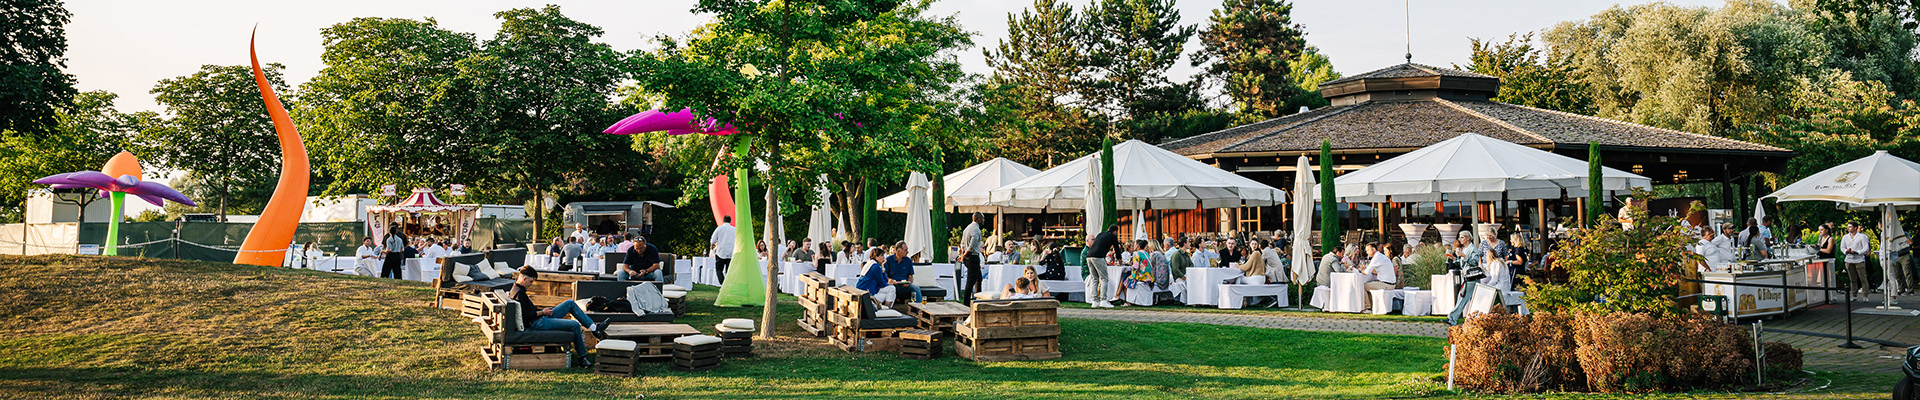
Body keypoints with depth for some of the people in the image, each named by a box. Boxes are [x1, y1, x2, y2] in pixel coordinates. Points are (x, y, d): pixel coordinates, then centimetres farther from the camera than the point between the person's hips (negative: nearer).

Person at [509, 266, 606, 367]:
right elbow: (526, 316, -25)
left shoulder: (516, 288, 12)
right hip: (538, 323, -11)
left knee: (571, 304, 10)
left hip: (540, 317, 11)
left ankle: (594, 327, 10)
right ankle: (582, 357, -6)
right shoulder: (520, 293, -20)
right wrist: (542, 312, -14)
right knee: (575, 325, -16)